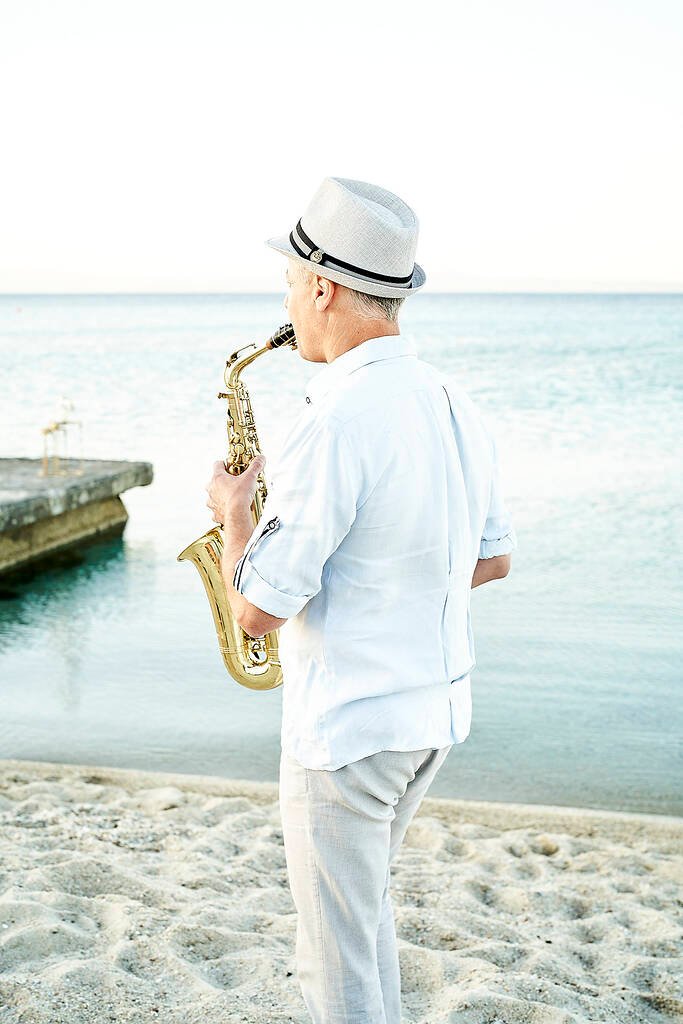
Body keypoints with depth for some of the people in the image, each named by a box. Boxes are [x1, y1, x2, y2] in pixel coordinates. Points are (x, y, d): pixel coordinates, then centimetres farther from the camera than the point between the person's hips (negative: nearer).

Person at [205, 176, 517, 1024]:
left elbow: (258, 609, -22)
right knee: (360, 902, 29)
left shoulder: (335, 423, -25)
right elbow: (492, 557, 13)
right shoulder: (455, 405, 2)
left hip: (346, 726, -9)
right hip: (438, 706, 9)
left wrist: (235, 511, -5)